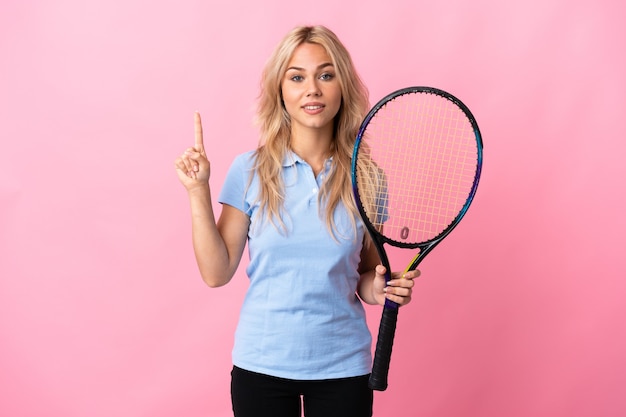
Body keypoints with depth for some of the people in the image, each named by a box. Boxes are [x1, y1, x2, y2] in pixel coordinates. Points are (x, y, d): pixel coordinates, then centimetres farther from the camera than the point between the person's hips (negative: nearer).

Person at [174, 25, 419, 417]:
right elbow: (217, 273, -6)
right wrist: (199, 192, -13)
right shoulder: (249, 171, -5)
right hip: (262, 365, -1)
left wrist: (380, 288, -13)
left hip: (343, 367, 1)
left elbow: (365, 274, 8)